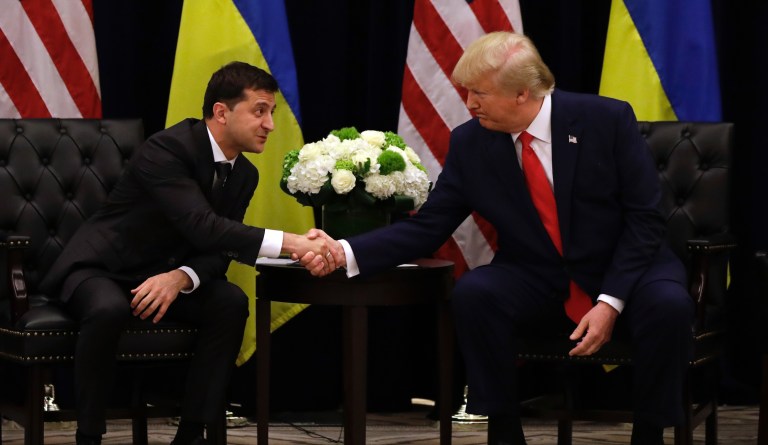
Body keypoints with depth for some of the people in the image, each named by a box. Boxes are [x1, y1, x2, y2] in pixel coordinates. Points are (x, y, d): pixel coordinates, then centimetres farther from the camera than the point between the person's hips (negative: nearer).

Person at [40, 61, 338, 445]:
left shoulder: (244, 174, 0)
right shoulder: (166, 149, -25)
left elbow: (218, 250, -2)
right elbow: (202, 227, -38)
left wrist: (180, 278, -26)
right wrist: (289, 243, -45)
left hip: (164, 274, 7)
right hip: (100, 267, -7)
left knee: (231, 302, -20)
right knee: (109, 309, -39)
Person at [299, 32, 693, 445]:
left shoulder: (608, 119, -13)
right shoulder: (469, 143, -5)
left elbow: (644, 218, -11)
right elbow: (427, 227, -4)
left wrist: (610, 302, -22)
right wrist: (345, 252, -19)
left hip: (623, 274, -2)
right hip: (538, 288, 2)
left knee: (667, 304, -34)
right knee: (473, 292, -28)